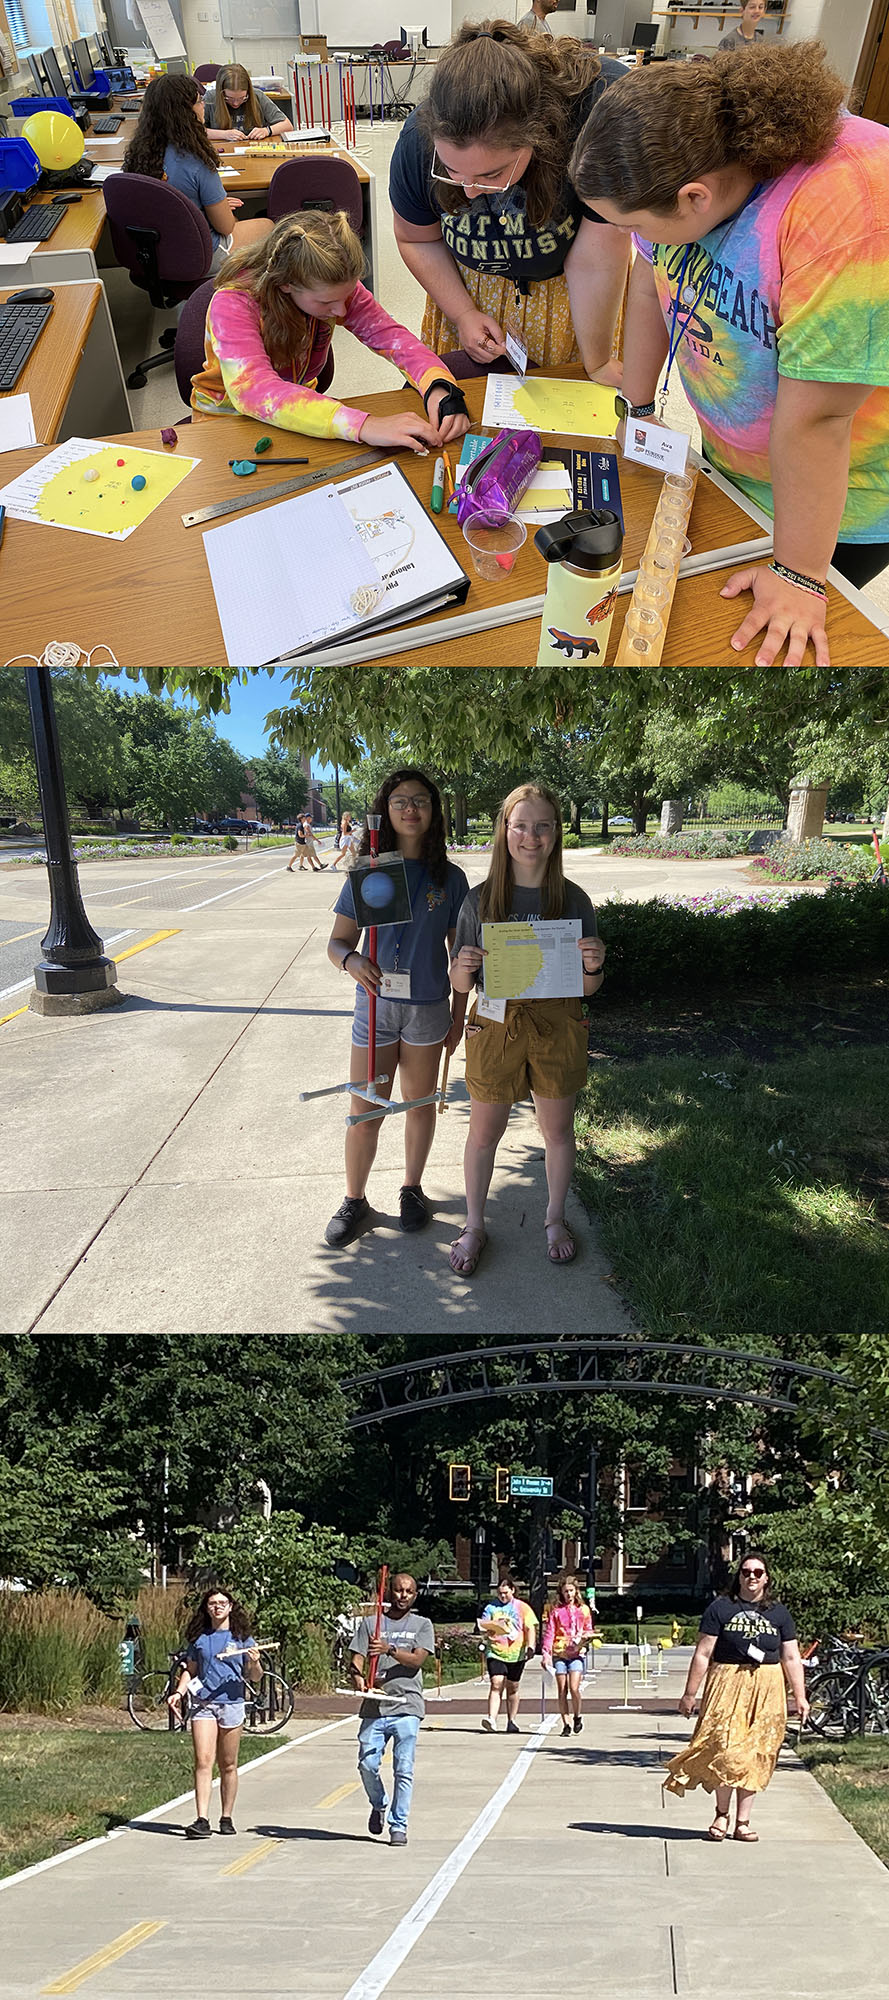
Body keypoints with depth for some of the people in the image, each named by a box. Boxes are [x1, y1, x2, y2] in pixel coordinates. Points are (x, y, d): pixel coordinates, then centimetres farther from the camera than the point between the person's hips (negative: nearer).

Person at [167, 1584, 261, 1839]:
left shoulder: (241, 1638, 5)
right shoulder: (198, 1638, 9)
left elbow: (255, 1677, 6)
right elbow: (190, 1670, 18)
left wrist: (255, 1661, -15)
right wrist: (178, 1692, 2)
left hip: (231, 1703, 0)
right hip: (202, 1703, 1)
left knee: (228, 1765, 7)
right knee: (203, 1762, -10)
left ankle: (226, 1818, 17)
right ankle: (201, 1820, -14)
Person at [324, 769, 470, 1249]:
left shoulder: (449, 879, -2)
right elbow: (337, 941, 1)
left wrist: (458, 1015, 6)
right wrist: (351, 960, -22)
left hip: (428, 1007, 1)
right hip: (376, 1004, 0)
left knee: (420, 1103, 15)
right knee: (365, 1112, 3)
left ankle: (412, 1188, 34)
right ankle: (354, 1199, 21)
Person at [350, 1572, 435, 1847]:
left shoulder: (422, 1625, 9)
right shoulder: (370, 1623, 13)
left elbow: (418, 1659, -5)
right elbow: (357, 1657, 4)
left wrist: (390, 1649, -21)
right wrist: (358, 1675, -18)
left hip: (407, 1706, -1)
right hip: (374, 1707, 2)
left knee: (404, 1770, -4)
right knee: (367, 1764, -2)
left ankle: (398, 1826, 7)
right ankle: (379, 1805, 27)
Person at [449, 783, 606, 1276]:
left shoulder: (573, 900, -5)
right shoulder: (480, 900, -7)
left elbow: (588, 987, 0)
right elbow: (460, 983, -2)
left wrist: (593, 966, -22)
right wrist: (464, 968, -24)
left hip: (557, 1027, 1)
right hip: (496, 1027, 0)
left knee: (557, 1129, 15)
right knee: (483, 1133, 10)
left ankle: (555, 1218, 38)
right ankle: (474, 1226, 29)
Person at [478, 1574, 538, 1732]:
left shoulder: (522, 1607, 7)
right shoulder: (491, 1608, 8)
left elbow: (530, 1628, 1)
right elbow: (483, 1629, 7)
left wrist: (530, 1646, -13)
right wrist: (487, 1631, -17)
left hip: (516, 1653, 1)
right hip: (495, 1652, -1)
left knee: (513, 1688, 9)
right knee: (496, 1684, -16)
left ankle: (512, 1721, 20)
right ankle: (492, 1719, -24)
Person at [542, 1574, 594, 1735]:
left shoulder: (583, 1609, 9)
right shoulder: (555, 1610, 5)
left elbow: (589, 1630, 18)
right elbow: (549, 1632, 2)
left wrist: (586, 1637, -5)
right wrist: (546, 1653, -8)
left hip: (577, 1653, 0)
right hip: (559, 1653, 1)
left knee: (574, 1688, -13)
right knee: (562, 1691, 0)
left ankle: (577, 1717, 12)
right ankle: (565, 1725, 11)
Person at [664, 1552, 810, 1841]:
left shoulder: (779, 1613, 10)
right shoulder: (720, 1608, 0)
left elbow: (791, 1658, 12)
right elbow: (703, 1654, -1)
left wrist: (800, 1697, 6)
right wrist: (689, 1694, -3)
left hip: (766, 1690, 3)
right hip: (727, 1686, -3)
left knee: (754, 1756, 4)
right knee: (725, 1750, -9)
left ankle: (742, 1821, 12)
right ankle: (722, 1813, 10)